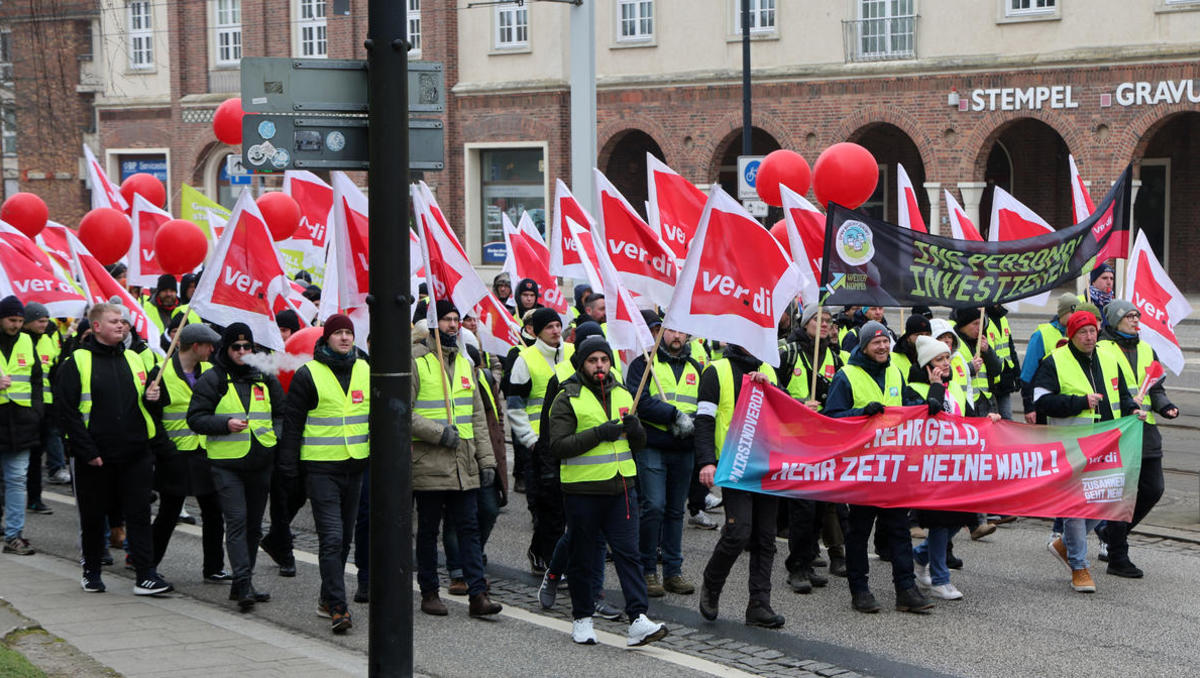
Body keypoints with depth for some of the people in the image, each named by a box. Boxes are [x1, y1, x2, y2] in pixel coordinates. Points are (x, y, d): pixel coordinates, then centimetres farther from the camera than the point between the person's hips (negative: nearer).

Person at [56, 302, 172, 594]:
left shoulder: (134, 359, 12)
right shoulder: (76, 363, -3)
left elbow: (148, 397, 23)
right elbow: (68, 411, -7)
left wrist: (153, 397, -3)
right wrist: (87, 451, -12)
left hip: (135, 455, 3)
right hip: (94, 457, -3)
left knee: (139, 515, -1)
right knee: (93, 516, 8)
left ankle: (146, 576, -1)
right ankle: (91, 572, 25)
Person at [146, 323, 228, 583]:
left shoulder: (208, 372, 9)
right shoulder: (162, 374, -9)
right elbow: (151, 418, -8)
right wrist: (163, 450, -14)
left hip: (205, 453, 5)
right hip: (176, 455, -5)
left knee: (213, 512, 4)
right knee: (168, 514, 3)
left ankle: (213, 569, 14)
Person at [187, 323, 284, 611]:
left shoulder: (265, 378, 12)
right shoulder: (212, 380, -1)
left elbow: (281, 412, 22)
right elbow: (195, 418, -4)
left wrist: (276, 435, 3)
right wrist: (226, 423, -18)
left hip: (260, 462, 5)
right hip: (226, 463, -5)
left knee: (254, 524, 9)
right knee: (236, 521, -14)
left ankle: (242, 585, 19)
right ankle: (244, 584, -19)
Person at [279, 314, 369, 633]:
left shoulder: (365, 371, 10)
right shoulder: (308, 374, -4)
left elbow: (378, 416, 20)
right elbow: (292, 423, -2)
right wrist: (289, 467, -7)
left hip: (356, 466, 5)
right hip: (321, 468, -5)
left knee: (345, 537, 13)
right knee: (331, 538, -12)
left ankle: (328, 597, 27)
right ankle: (338, 607, -14)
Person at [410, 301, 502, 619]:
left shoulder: (464, 363, 15)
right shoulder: (415, 362, -5)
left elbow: (477, 416, 18)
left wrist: (486, 459, 12)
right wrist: (438, 432, -17)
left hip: (464, 464, 5)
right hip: (428, 463, -5)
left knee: (469, 527, 2)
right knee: (428, 530, 5)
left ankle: (478, 595, 0)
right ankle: (429, 593, 15)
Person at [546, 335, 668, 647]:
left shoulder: (623, 395, 13)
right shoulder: (568, 399, -4)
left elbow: (638, 445, 18)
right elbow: (558, 445, -14)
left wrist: (635, 430, -5)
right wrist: (598, 434, -20)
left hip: (621, 487, 4)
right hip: (583, 490, -4)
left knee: (628, 552, -5)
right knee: (582, 558, 6)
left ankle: (638, 620, -10)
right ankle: (582, 619, 20)